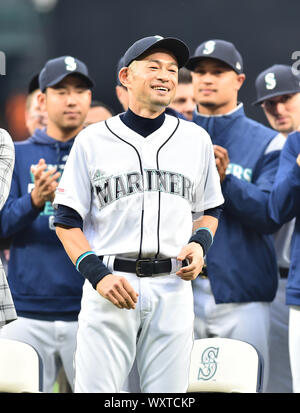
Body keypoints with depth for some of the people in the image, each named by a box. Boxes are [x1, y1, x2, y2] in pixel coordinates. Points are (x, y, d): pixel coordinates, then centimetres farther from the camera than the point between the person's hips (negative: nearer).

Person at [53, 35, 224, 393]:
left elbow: (210, 210, 23)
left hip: (172, 287, 3)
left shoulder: (195, 139, 13)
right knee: (96, 389, -8)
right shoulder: (92, 140, 4)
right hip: (109, 286, -2)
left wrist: (200, 243, 1)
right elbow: (67, 221, 4)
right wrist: (97, 274, -11)